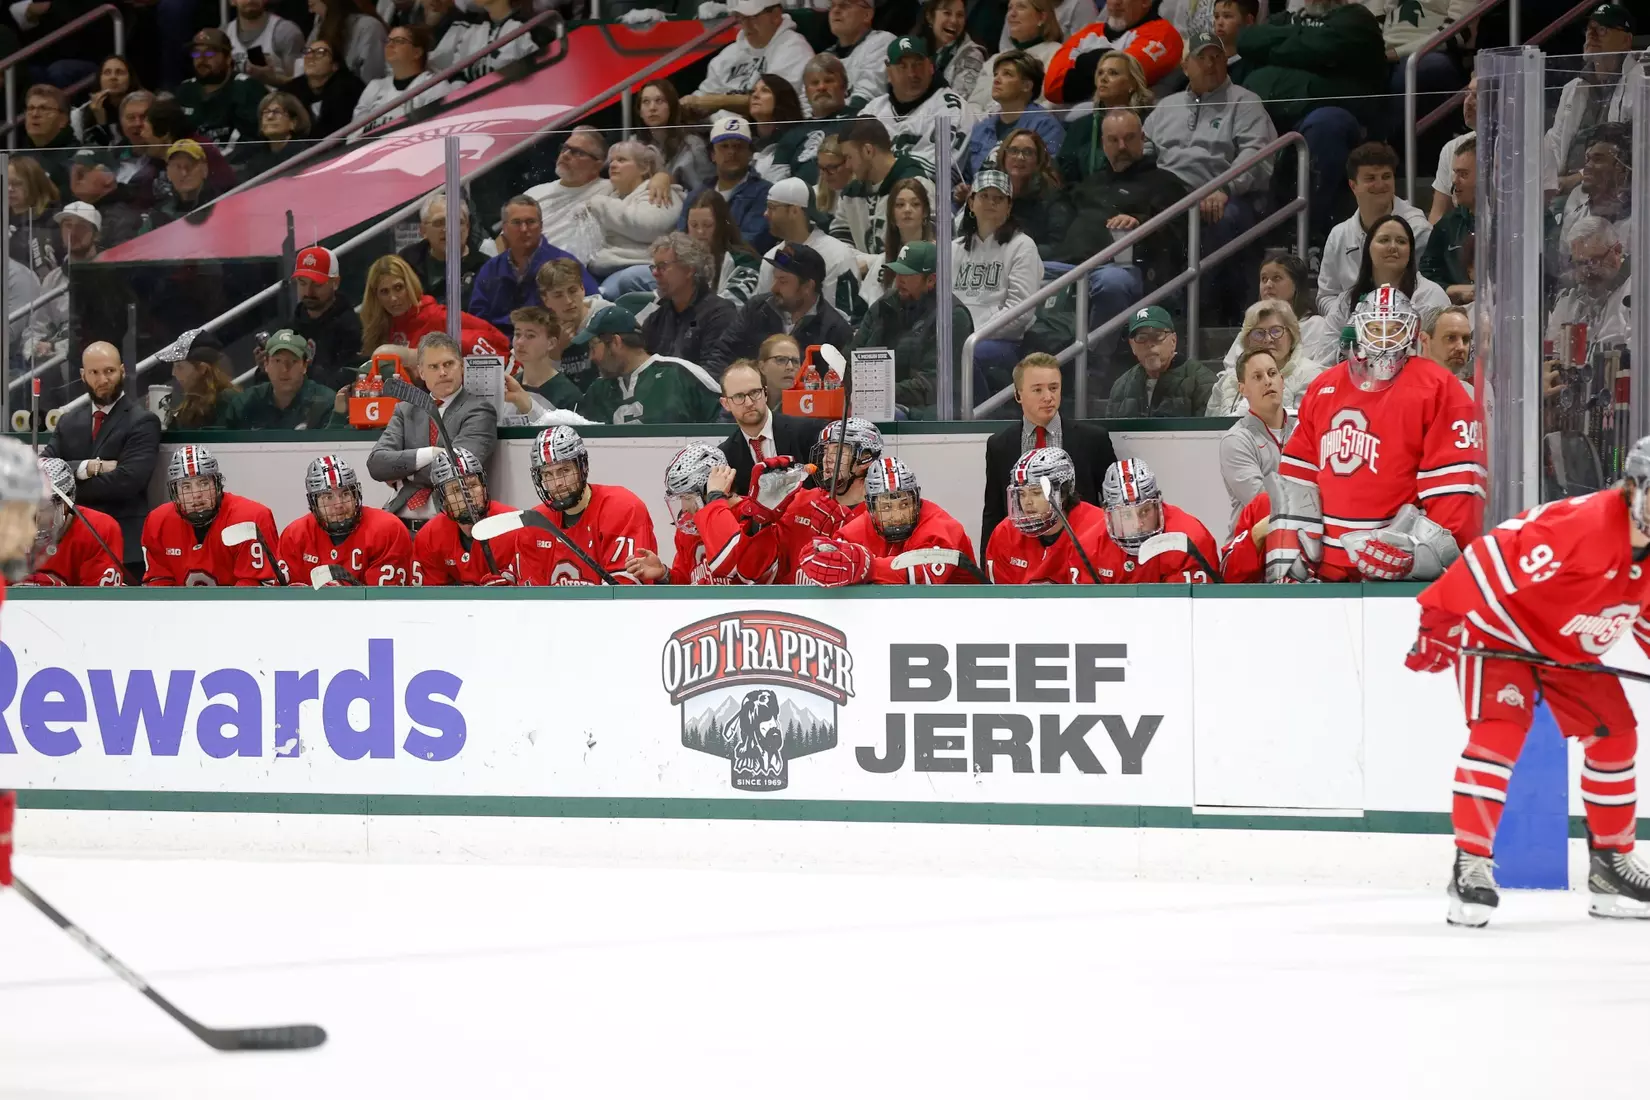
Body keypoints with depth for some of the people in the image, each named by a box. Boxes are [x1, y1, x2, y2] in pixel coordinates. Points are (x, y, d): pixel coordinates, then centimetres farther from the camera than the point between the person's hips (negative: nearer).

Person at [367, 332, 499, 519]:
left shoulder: (479, 411, 4)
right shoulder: (406, 411, 19)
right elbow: (376, 464, 4)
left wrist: (402, 474, 2)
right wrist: (429, 454, -9)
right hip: (400, 521, 4)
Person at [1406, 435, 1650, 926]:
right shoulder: (1582, 523, -34)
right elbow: (1496, 558, -34)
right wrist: (1440, 624, -29)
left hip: (1572, 648, 9)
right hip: (1501, 633, -9)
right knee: (1498, 732, -24)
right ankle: (1471, 864, -23)